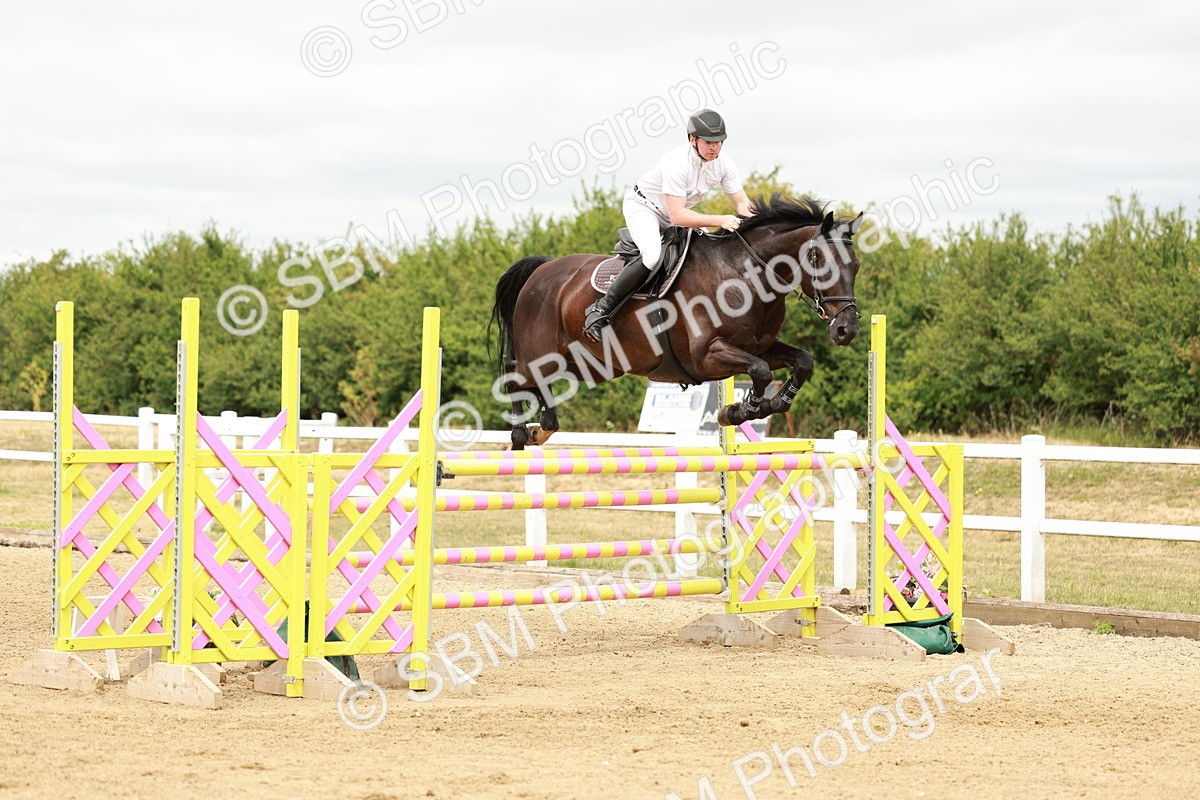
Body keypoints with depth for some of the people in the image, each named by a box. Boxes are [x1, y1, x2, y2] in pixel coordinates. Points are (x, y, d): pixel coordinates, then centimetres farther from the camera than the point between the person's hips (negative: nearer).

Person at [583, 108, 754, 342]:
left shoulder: (724, 164, -14)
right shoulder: (677, 163, -35)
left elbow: (743, 204, -8)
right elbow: (677, 216, -39)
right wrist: (720, 220, -46)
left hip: (675, 212, 8)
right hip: (643, 206, -8)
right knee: (653, 256, -32)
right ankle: (601, 310, -24)